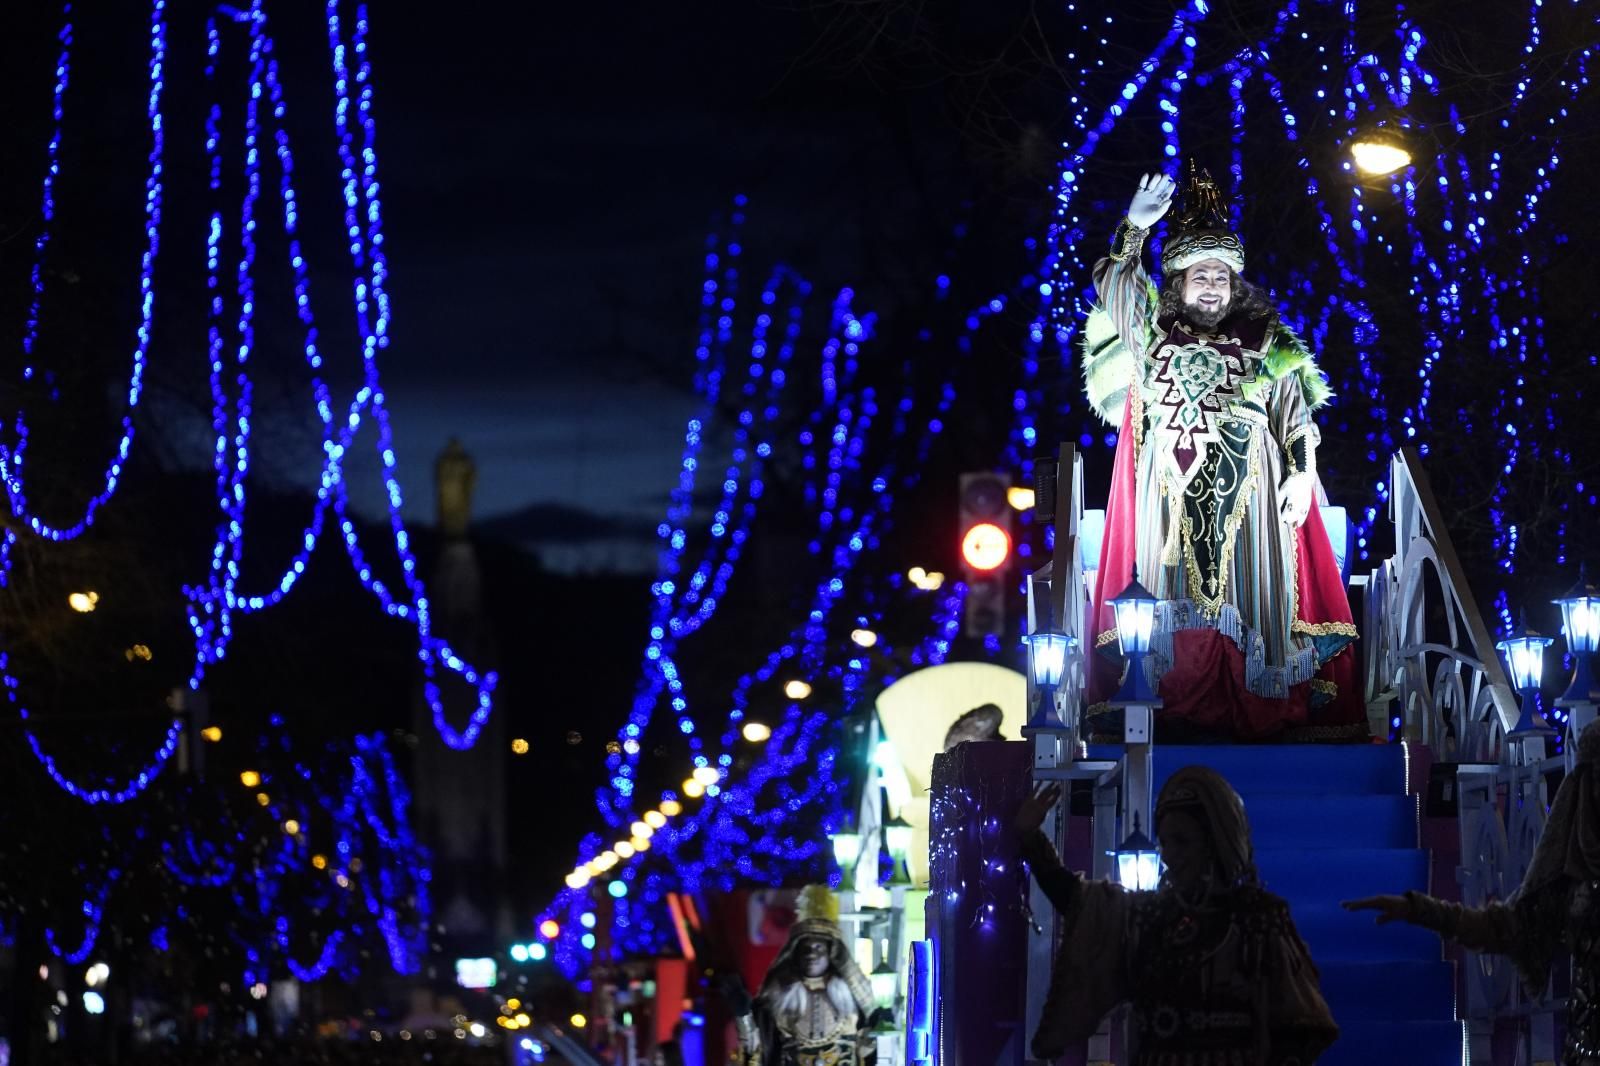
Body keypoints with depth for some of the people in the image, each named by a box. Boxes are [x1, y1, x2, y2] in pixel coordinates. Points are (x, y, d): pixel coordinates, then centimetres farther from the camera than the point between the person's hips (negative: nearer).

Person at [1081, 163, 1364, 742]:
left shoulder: (1264, 342, 11)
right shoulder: (1155, 333, 12)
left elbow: (1295, 412, 7)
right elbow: (1113, 289, -1)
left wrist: (1302, 474, -5)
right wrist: (1135, 231, -15)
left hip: (1247, 493, 0)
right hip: (1173, 494, 0)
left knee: (1251, 594, -6)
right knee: (1176, 596, -5)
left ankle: (1258, 710, -7)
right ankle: (1177, 711, -8)